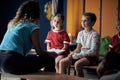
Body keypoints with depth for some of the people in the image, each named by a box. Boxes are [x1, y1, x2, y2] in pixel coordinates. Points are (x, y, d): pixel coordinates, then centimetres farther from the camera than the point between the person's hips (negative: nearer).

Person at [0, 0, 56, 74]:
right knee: (49, 59, 2)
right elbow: (39, 52, -1)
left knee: (33, 57, 32)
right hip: (13, 63, -9)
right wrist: (51, 53, 19)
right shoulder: (33, 27, -4)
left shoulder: (13, 24, 18)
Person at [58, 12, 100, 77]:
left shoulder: (95, 34, -11)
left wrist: (78, 55, -22)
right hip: (80, 55, 7)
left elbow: (93, 51, -19)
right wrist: (72, 54, -9)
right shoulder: (80, 33, 11)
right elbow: (78, 49, 13)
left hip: (91, 57, -7)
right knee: (62, 62, -8)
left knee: (77, 64, -35)